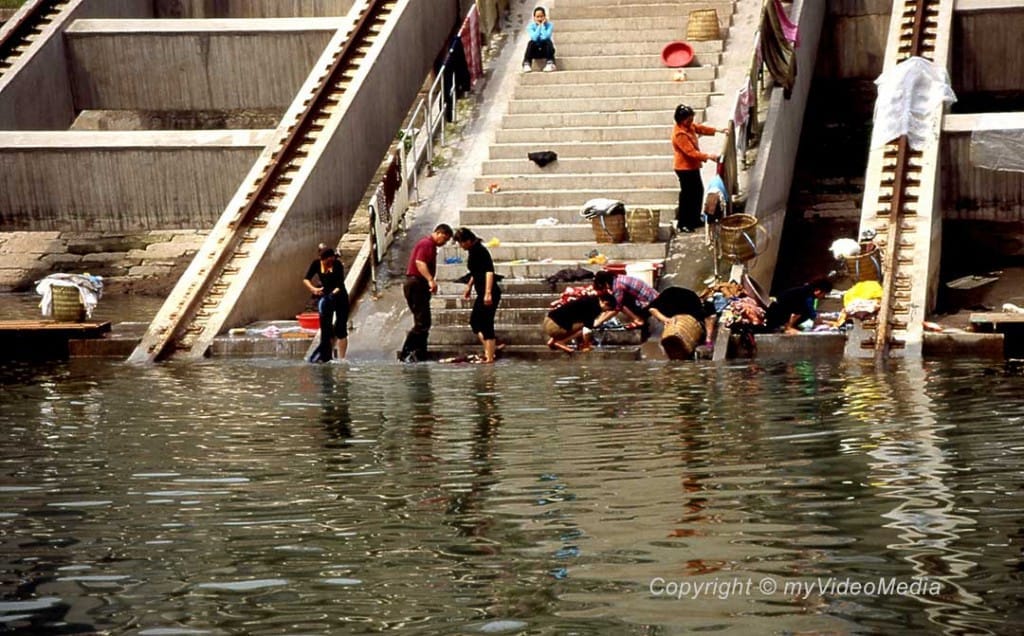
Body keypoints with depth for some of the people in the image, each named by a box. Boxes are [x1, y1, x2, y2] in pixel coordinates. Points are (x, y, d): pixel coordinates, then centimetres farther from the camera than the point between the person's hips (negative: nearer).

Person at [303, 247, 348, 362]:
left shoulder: (338, 266, -20)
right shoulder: (317, 264, -9)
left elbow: (340, 285, -26)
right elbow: (306, 279, -8)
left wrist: (332, 294, -43)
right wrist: (313, 289, -27)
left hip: (340, 298, -4)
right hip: (324, 298, 4)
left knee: (340, 329, -5)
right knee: (326, 328, 4)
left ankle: (341, 358, -3)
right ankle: (327, 356, 12)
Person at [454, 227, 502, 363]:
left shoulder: (480, 251, -17)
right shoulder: (473, 251, 12)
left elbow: (489, 271, -26)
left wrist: (488, 293, -32)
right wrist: (469, 287, 34)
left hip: (488, 294, -10)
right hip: (482, 293, 10)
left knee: (486, 324, -5)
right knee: (474, 321, 16)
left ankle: (489, 357, 1)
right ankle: (489, 349, 18)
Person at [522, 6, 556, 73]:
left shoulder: (549, 25, -8)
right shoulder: (531, 26, -6)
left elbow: (545, 37, -25)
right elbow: (534, 37, -23)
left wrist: (542, 25, -18)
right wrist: (539, 26, -18)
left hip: (546, 50, -1)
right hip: (535, 51, 1)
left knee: (548, 41, -31)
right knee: (531, 42, -30)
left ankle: (550, 63, -37)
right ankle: (526, 64, -37)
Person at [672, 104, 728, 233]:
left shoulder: (689, 126, 1)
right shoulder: (679, 134, -27)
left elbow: (701, 128, 15)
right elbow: (691, 152, -30)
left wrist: (717, 130, 3)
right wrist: (708, 157, -32)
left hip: (693, 166, 10)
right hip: (685, 168, -10)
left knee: (698, 192, 17)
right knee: (687, 194, -2)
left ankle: (695, 220, 29)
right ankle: (682, 224, 9)